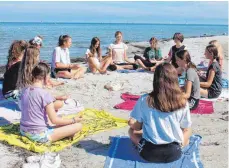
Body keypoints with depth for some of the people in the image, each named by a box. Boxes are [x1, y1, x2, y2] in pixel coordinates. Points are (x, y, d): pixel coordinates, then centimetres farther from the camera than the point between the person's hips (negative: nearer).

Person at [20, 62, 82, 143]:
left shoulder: (25, 90, 2)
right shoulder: (45, 94, -19)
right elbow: (54, 120, -15)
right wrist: (73, 120, -2)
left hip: (24, 131, 8)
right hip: (39, 135, -8)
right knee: (78, 125, -7)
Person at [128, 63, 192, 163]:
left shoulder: (144, 100, -14)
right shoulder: (182, 102, -11)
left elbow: (137, 127, -3)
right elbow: (186, 129, 0)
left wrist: (132, 124, 20)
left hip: (149, 153, -1)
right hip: (174, 153, 2)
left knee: (131, 131, 26)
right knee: (187, 133, 32)